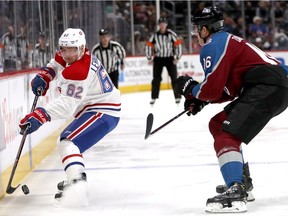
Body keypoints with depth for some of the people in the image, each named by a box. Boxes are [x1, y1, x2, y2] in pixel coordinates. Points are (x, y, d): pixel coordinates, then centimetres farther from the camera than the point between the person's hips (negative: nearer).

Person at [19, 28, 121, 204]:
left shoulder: (78, 72, -28)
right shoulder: (68, 56, 2)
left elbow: (67, 104, -35)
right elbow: (57, 64, 24)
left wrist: (40, 116, -43)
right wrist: (44, 76, 4)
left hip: (103, 113, -11)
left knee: (68, 141, -24)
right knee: (68, 140, 25)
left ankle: (77, 181, -43)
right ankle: (74, 177, 38)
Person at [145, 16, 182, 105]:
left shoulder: (171, 34, -9)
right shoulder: (155, 35, -3)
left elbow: (178, 44, -7)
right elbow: (149, 45, 4)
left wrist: (177, 58, -8)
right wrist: (149, 58, 1)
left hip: (170, 58, -1)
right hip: (158, 59, 1)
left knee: (174, 78, -2)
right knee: (156, 78, 0)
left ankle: (177, 97, 4)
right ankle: (154, 97, 6)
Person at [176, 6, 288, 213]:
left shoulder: (213, 46, -5)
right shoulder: (227, 41, 26)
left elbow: (213, 89, -10)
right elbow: (230, 89, 26)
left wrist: (190, 88, 9)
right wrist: (200, 100, 19)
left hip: (266, 90, -10)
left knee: (226, 138, -19)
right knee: (218, 125, 21)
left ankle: (235, 192, -37)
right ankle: (240, 181, 21)